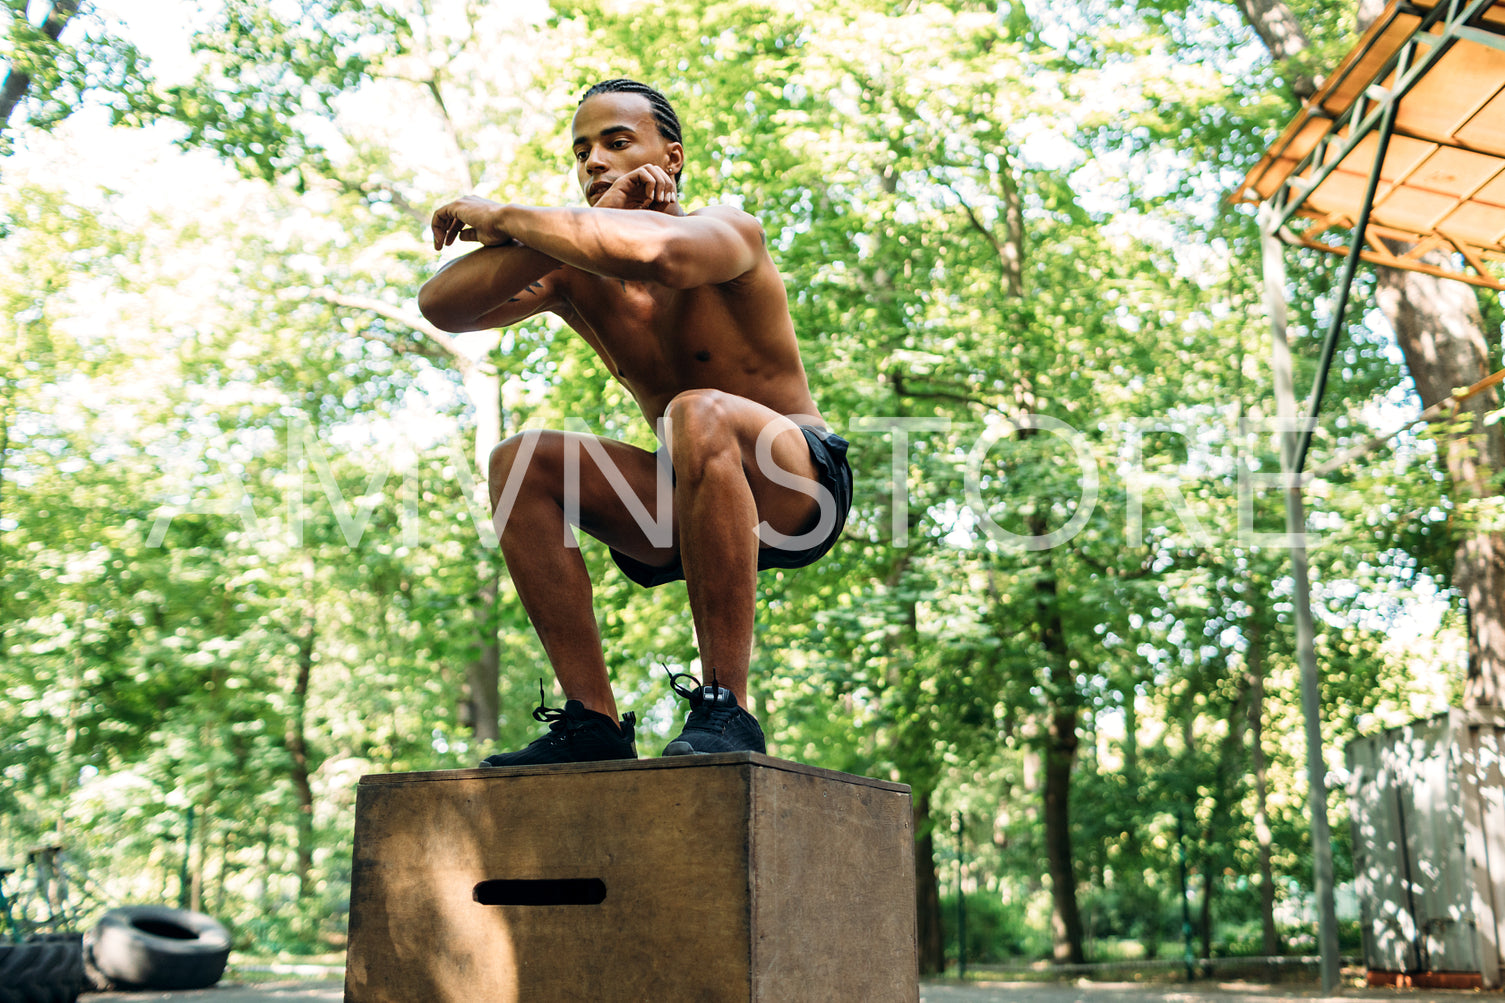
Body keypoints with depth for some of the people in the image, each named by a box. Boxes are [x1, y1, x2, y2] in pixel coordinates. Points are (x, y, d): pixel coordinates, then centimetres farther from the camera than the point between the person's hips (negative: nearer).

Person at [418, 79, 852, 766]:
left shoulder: (727, 230, -14)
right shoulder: (573, 273, 2)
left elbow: (654, 251, -40)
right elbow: (440, 307, -15)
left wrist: (506, 218, -25)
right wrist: (593, 217, -22)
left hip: (798, 485, -5)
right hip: (688, 503, 6)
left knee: (698, 413, -37)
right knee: (518, 462, -13)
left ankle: (725, 709, -32)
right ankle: (592, 720, -13)